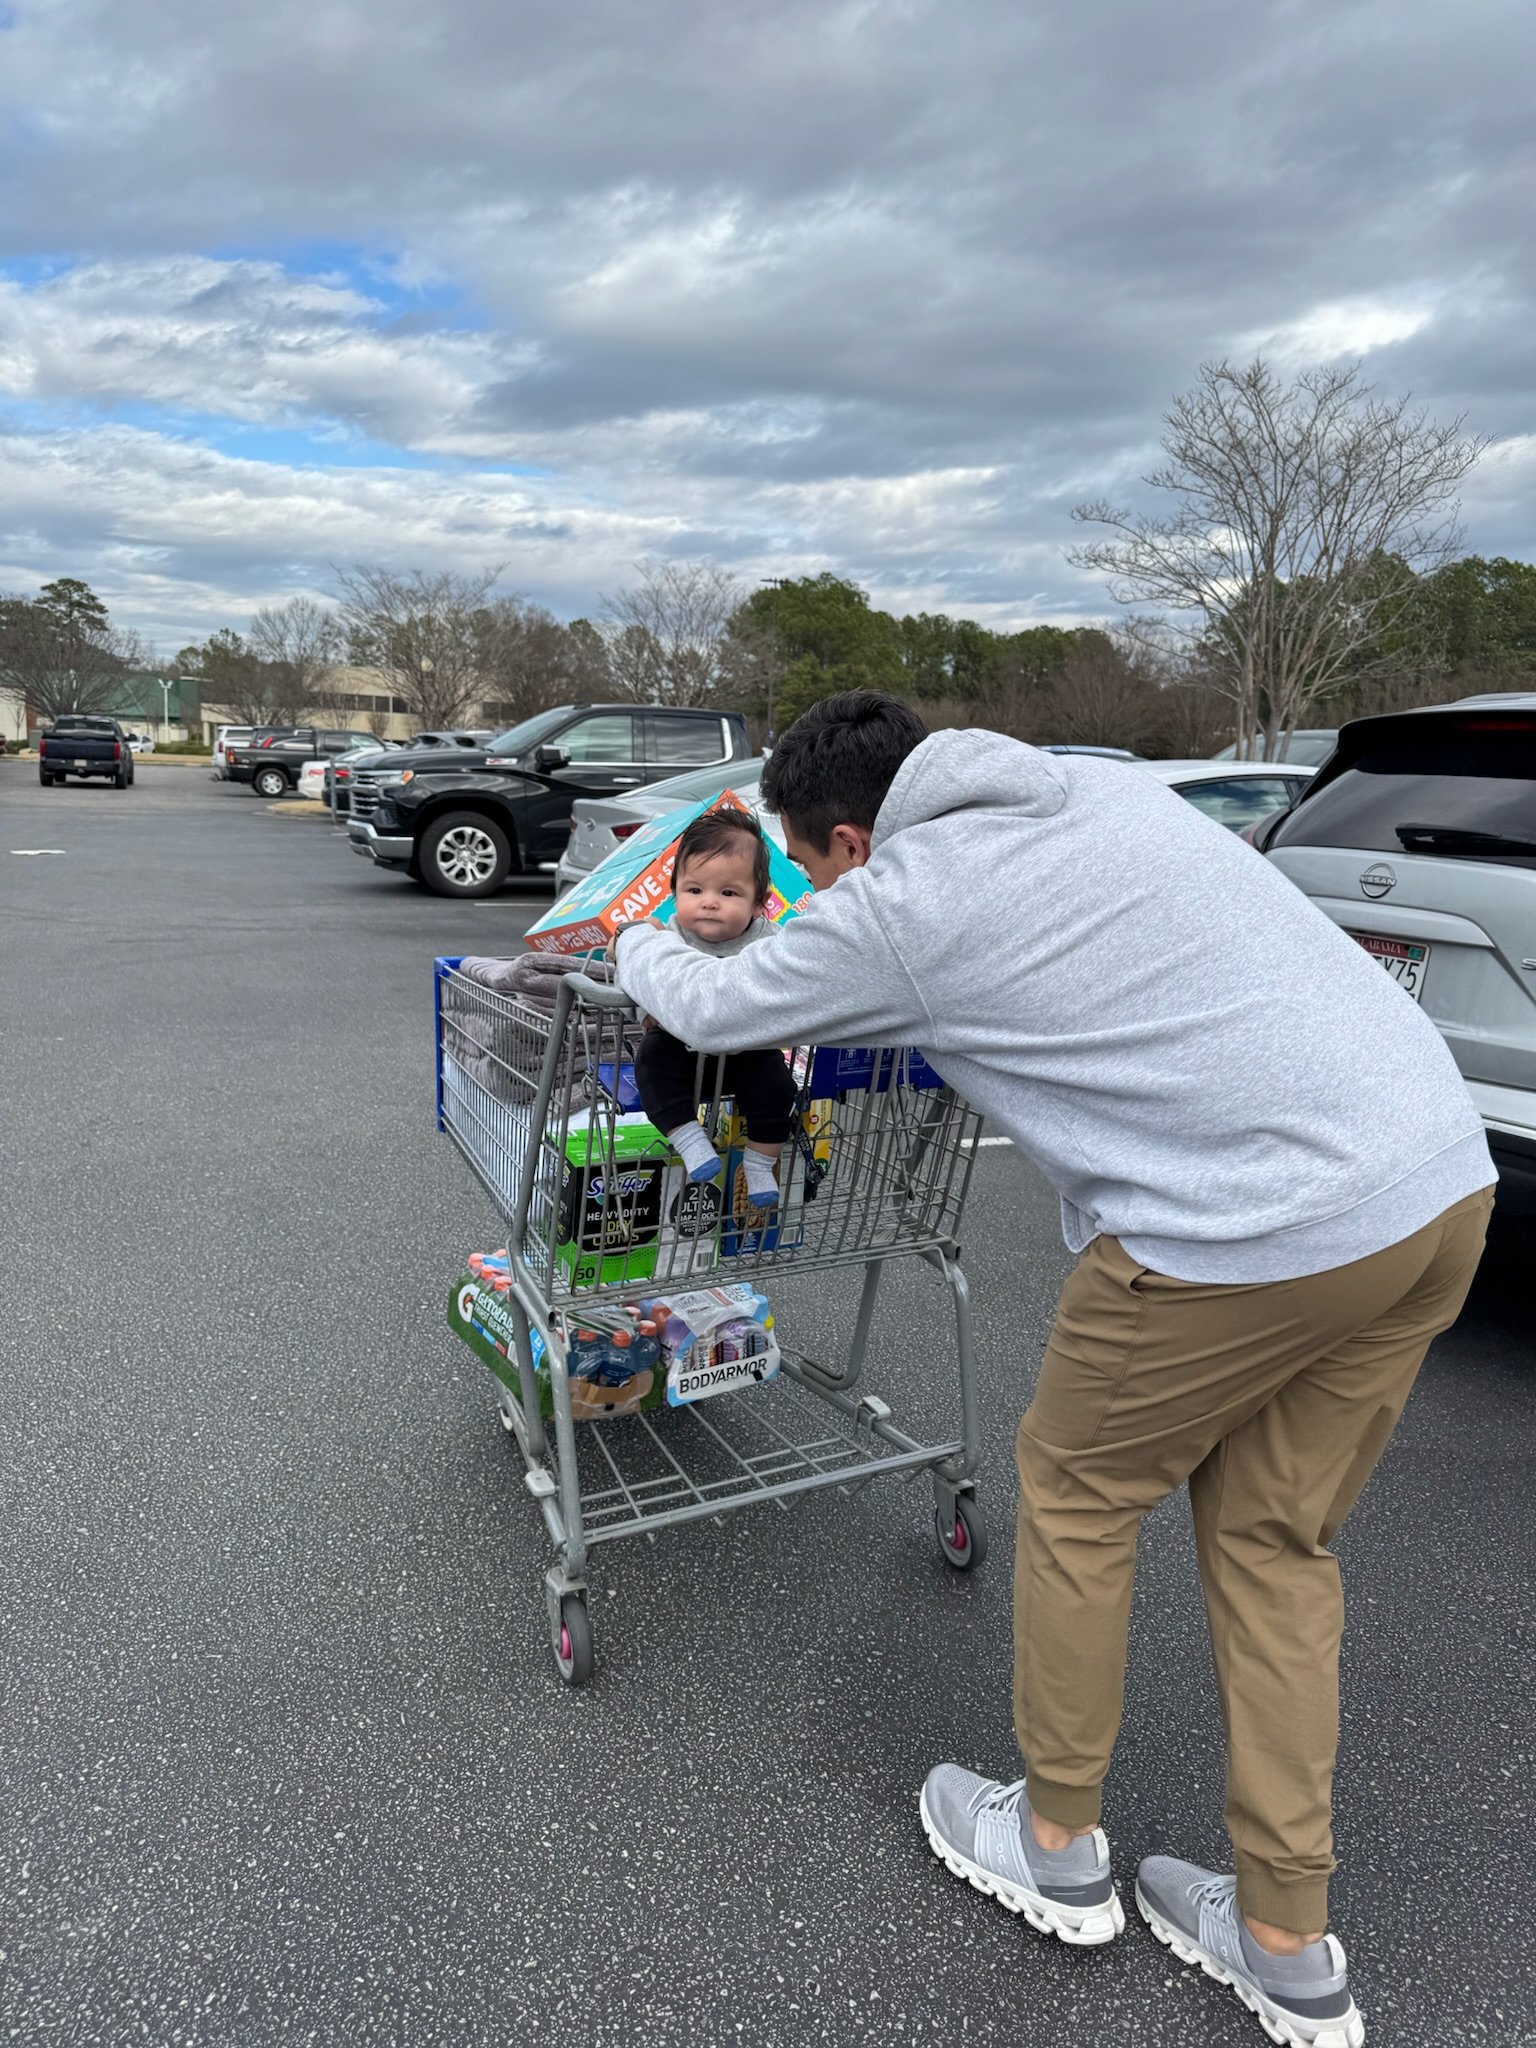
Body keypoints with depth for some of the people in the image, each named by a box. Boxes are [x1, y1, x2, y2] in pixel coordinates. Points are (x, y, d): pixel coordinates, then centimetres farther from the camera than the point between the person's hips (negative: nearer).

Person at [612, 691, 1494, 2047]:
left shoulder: (893, 908, -4)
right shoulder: (1105, 785, 17)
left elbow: (711, 1010, 11)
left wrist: (639, 942, 35)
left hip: (1261, 1222, -8)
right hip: (1451, 1171, 9)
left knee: (1076, 1493, 16)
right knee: (1270, 1540, 21)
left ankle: (1057, 1847, 36)